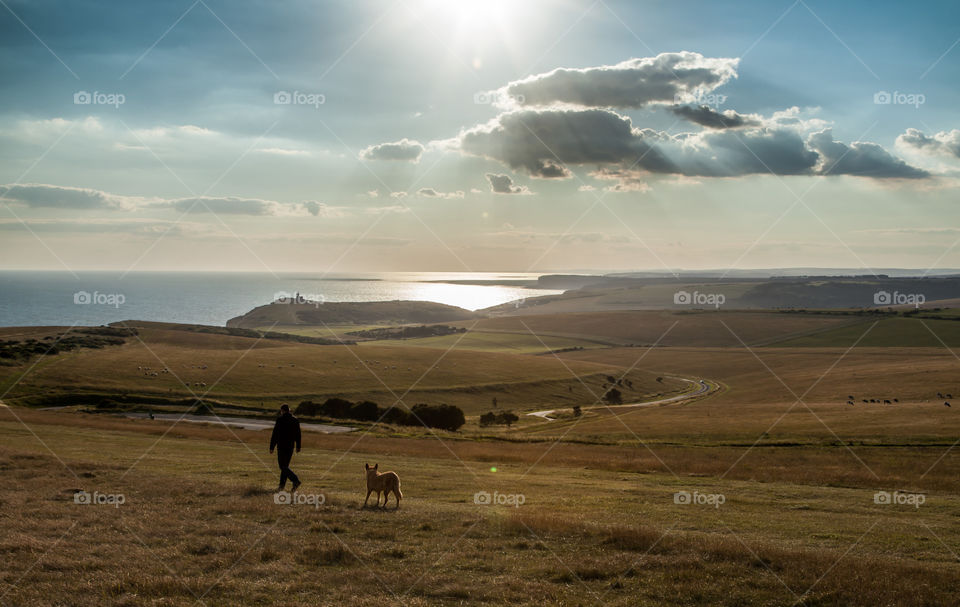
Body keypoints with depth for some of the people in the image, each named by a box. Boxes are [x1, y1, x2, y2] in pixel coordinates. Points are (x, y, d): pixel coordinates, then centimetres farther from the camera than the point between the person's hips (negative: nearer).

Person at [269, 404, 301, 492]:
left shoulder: (280, 419, -11)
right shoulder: (295, 420, 6)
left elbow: (275, 435, -10)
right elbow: (298, 435, 11)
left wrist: (272, 447, -6)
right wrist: (298, 447, 18)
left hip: (282, 446, -6)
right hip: (291, 446, 6)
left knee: (283, 466, -4)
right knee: (285, 465, 15)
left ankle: (296, 481, -20)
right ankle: (282, 485, 16)